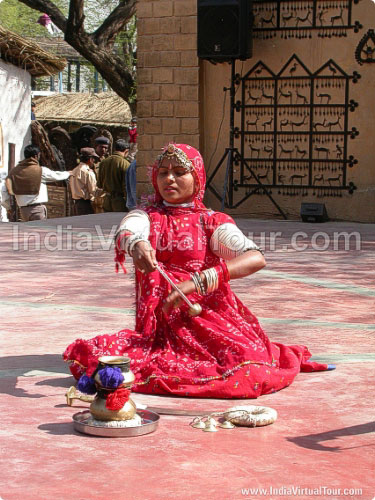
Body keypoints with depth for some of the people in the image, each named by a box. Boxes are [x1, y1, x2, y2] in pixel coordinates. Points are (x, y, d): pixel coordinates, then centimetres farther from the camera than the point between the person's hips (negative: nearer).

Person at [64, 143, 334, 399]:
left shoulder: (212, 222, 8)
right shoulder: (145, 218, 14)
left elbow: (256, 258, -11)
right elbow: (125, 233, -13)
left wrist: (198, 281, -26)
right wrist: (136, 245, -40)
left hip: (207, 315, -3)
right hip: (159, 321, 3)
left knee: (251, 374, -31)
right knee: (87, 354, -24)